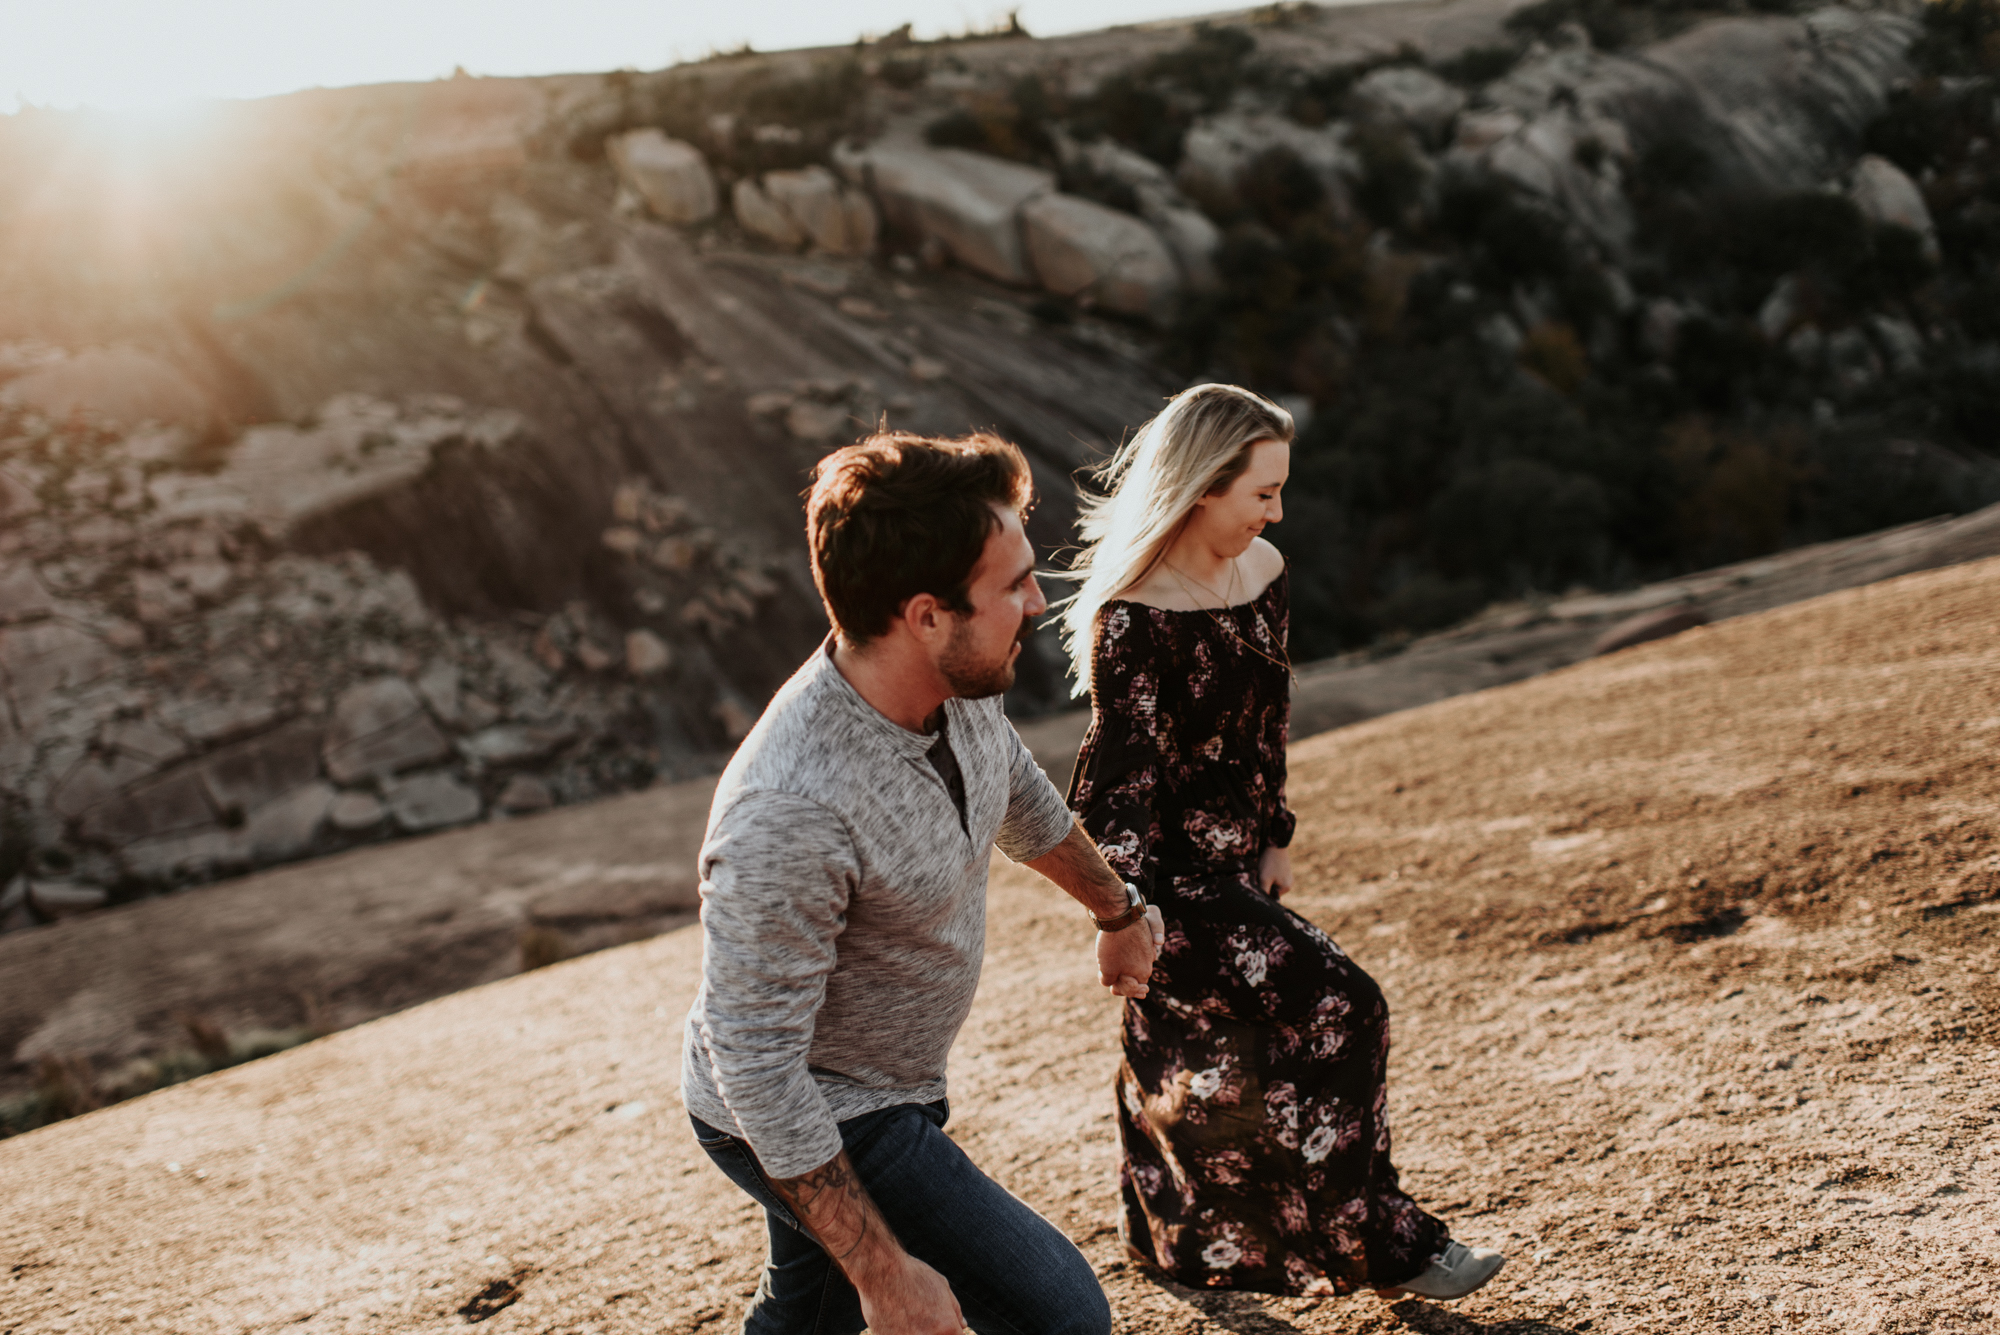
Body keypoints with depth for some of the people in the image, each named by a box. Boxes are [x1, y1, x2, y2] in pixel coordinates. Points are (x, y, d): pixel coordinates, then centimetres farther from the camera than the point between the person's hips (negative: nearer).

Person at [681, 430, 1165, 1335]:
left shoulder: (961, 685, -12)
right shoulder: (789, 815, -38)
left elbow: (1021, 800, 12)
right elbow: (757, 1068, -31)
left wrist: (1117, 910, 29)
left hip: (890, 1083, 8)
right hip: (804, 1125, -8)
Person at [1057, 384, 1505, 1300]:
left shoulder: (1261, 572, 1)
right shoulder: (1131, 619, -23)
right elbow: (1123, 775, -19)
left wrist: (1274, 839, 13)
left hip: (1234, 858, 8)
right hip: (1167, 869, -8)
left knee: (1217, 1051, 19)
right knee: (1334, 1007, -11)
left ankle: (1170, 1235, 39)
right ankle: (1375, 1245, 4)